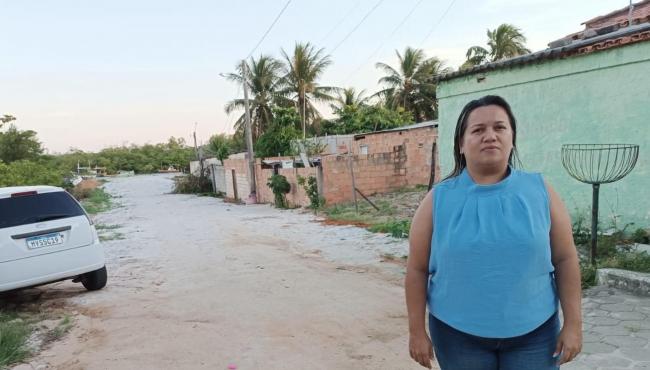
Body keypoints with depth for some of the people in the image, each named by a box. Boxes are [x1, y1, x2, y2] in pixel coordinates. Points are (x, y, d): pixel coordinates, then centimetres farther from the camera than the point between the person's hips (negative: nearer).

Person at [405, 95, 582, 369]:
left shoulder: (540, 191, -3)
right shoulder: (439, 199, -6)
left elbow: (565, 259, 2)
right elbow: (417, 269, -3)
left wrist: (573, 323, 0)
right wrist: (416, 331, -3)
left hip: (534, 332, 1)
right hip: (458, 335, 0)